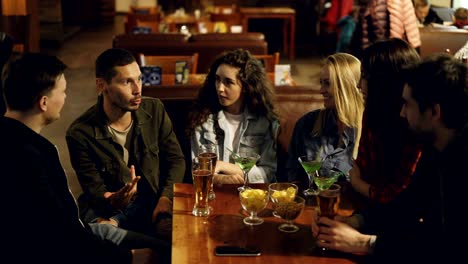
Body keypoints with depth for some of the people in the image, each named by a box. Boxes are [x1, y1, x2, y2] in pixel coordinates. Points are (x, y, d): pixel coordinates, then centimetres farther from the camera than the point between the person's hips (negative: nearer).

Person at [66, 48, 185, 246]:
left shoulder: (154, 110, -3)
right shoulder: (80, 133, -13)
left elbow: (176, 160, 6)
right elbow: (94, 189, -10)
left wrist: (166, 198, -12)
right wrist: (112, 200, -35)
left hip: (152, 201, 3)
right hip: (107, 208, -3)